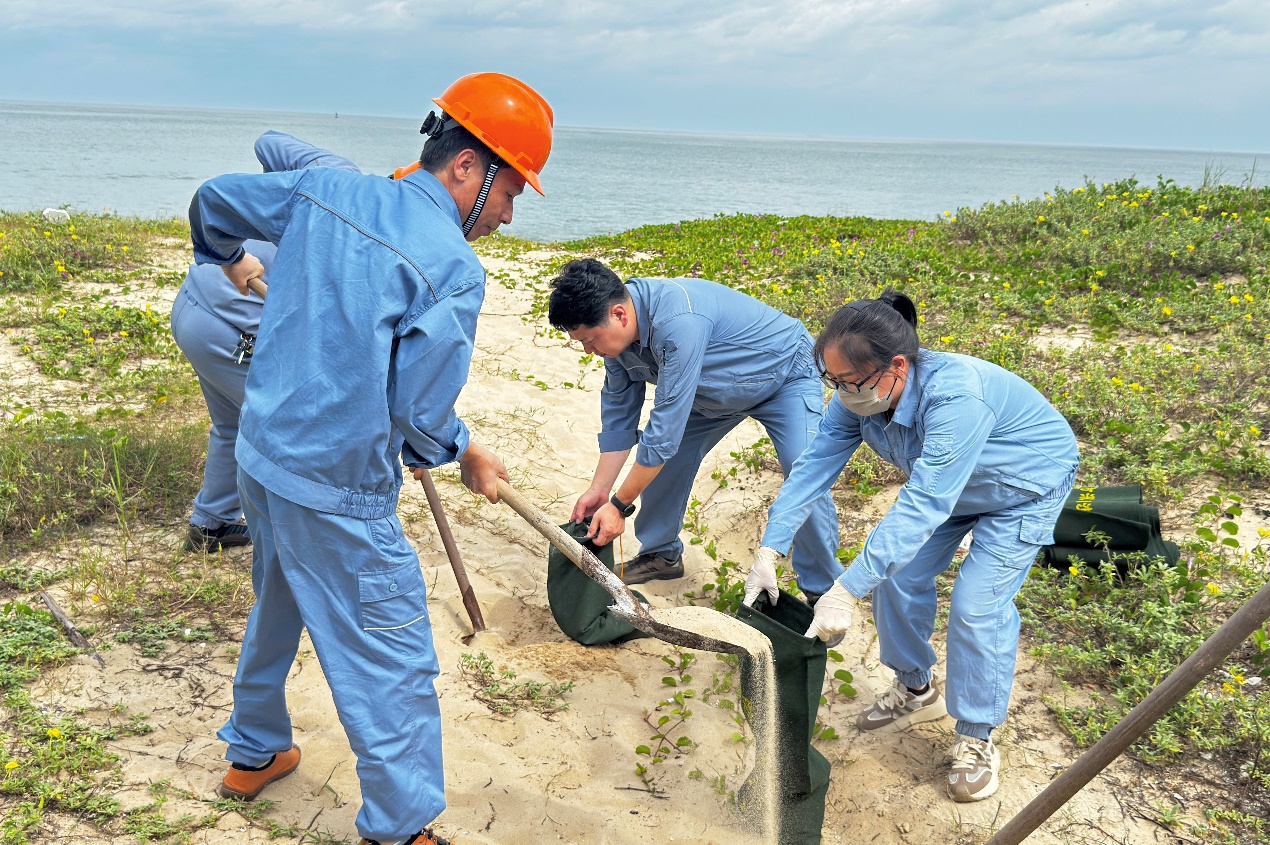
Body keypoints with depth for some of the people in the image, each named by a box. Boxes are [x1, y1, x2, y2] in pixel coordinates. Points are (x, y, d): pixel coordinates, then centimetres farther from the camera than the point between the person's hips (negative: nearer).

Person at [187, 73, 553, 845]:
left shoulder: (327, 190, 1)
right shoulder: (454, 270, -20)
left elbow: (215, 199, 17)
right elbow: (422, 415, -19)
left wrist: (230, 261, 38)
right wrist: (468, 457, 2)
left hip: (260, 455, 9)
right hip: (337, 497, -8)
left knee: (277, 611, 30)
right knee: (392, 666, 5)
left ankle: (254, 754, 50)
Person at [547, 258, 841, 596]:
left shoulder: (677, 322, -43)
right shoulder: (617, 329, -16)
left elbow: (666, 426, -39)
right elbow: (619, 411, -4)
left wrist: (619, 505, -32)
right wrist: (599, 489, -5)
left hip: (785, 375, -8)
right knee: (667, 459, 2)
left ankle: (823, 591, -3)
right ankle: (661, 555, 23)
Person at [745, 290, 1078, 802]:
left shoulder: (957, 398, -45)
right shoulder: (859, 397, -22)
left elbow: (921, 506, -48)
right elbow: (814, 466, -19)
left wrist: (847, 591, -50)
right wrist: (769, 552, -28)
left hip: (1025, 486, -7)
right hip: (951, 484, 7)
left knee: (977, 604, -15)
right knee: (898, 574, 3)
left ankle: (976, 739, 6)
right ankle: (916, 692, 28)